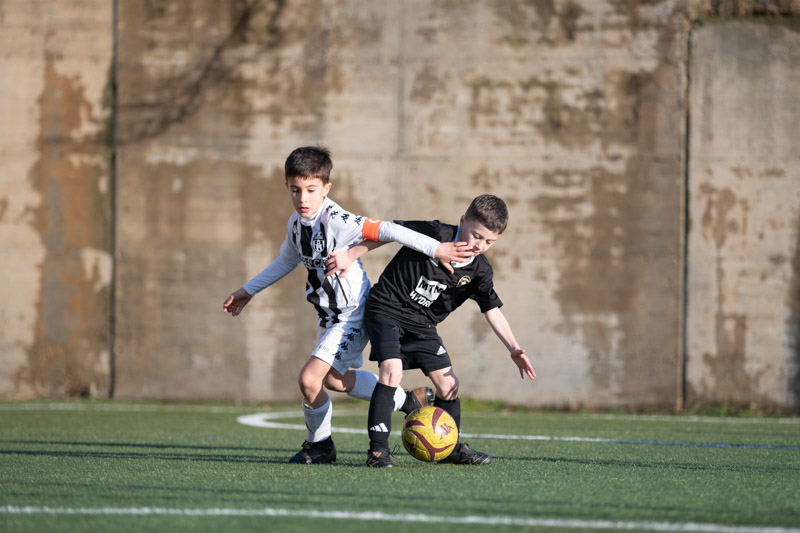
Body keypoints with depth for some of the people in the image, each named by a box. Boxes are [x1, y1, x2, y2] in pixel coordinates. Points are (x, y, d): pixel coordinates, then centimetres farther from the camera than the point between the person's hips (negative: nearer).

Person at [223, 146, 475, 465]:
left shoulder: (336, 221, -27)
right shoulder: (296, 223, -1)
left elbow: (386, 230, -33)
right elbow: (287, 260, 18)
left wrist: (435, 249, -40)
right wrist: (248, 291, 23)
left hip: (353, 316, -9)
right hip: (330, 316, 9)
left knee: (310, 379, -16)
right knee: (334, 378, 26)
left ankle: (320, 444, 9)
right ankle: (408, 401, 42)